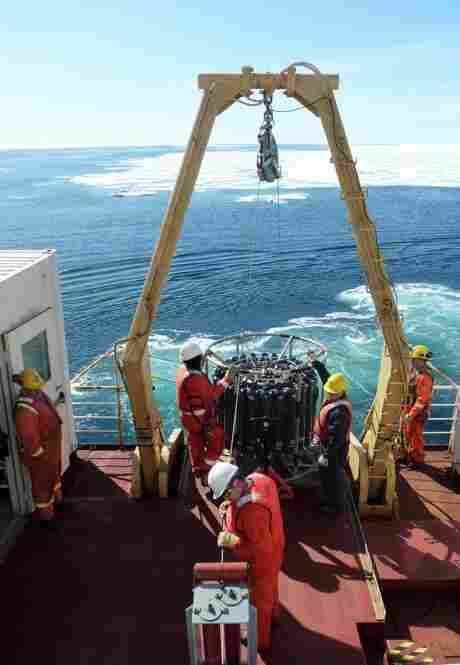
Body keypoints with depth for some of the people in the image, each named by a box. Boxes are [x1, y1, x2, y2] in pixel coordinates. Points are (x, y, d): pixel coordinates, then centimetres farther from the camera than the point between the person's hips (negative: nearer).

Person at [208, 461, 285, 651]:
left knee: (258, 598, 19)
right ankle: (272, 615, 60)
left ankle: (260, 639, 44)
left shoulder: (253, 511, -43)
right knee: (269, 587, 34)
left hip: (261, 559, -8)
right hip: (269, 550, 8)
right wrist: (229, 507, -9)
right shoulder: (257, 479, -18)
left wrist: (231, 541, -32)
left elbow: (261, 549, -35)